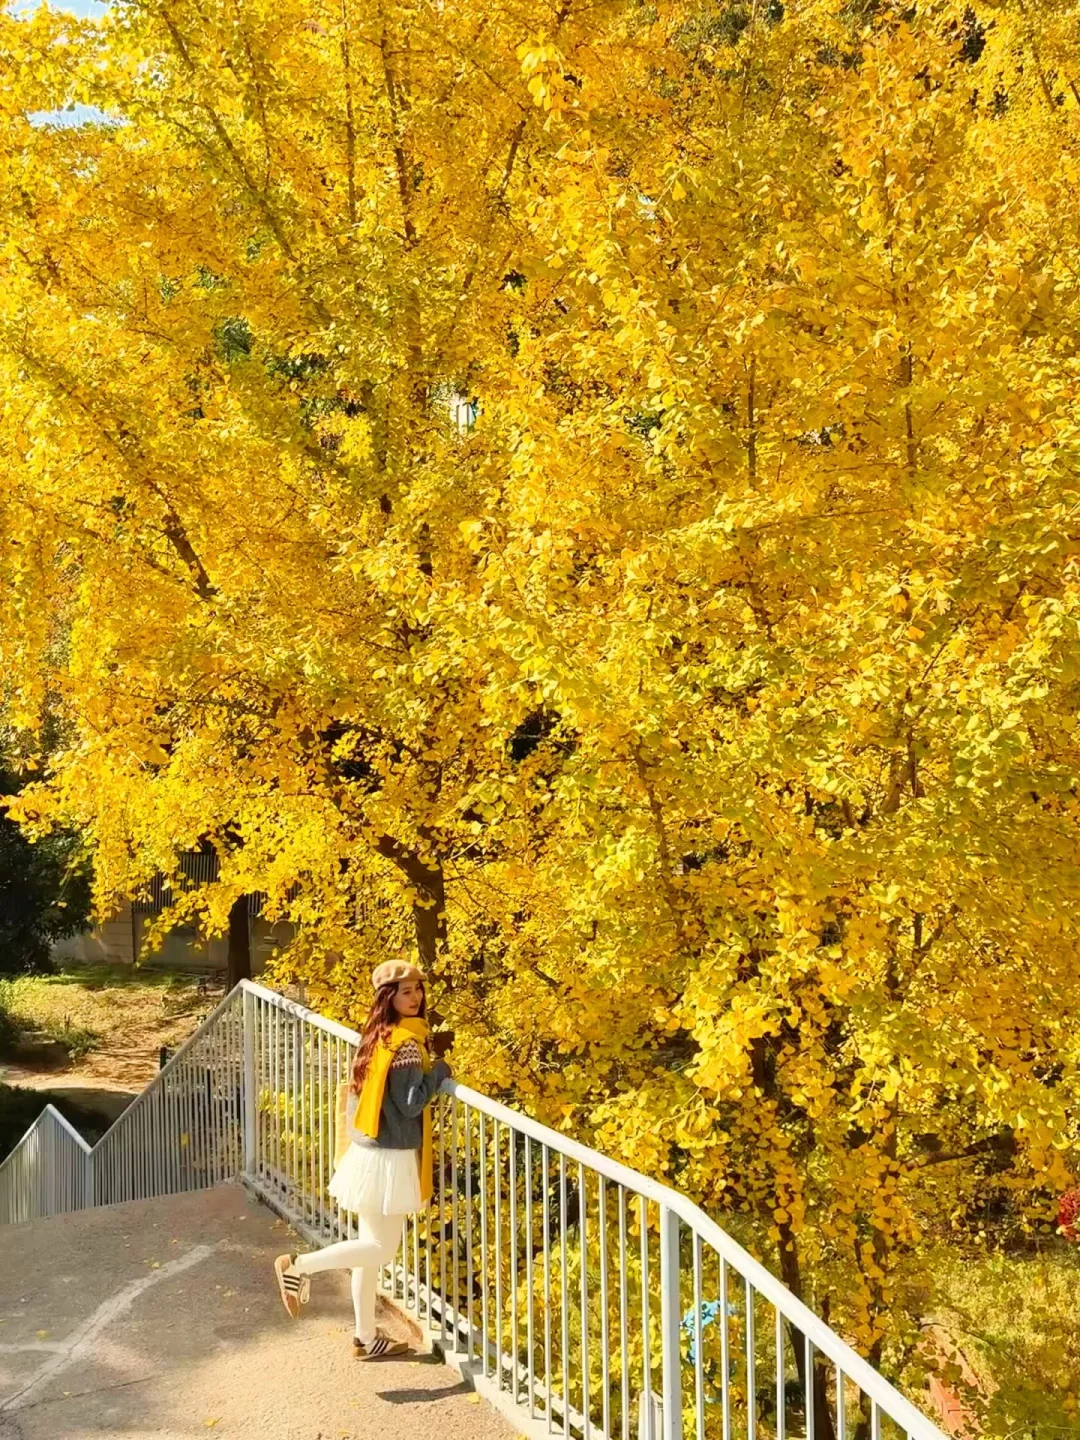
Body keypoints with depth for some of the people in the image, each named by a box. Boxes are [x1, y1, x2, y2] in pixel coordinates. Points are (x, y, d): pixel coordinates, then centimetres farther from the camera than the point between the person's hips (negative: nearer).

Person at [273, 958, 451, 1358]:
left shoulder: (377, 1035, 8)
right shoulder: (407, 1043, -19)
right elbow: (411, 1103, -21)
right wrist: (439, 1071, -8)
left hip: (366, 1151, 9)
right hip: (389, 1157, -9)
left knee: (370, 1244, 16)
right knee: (381, 1248, 2)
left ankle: (366, 1337, 26)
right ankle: (297, 1265, 2)